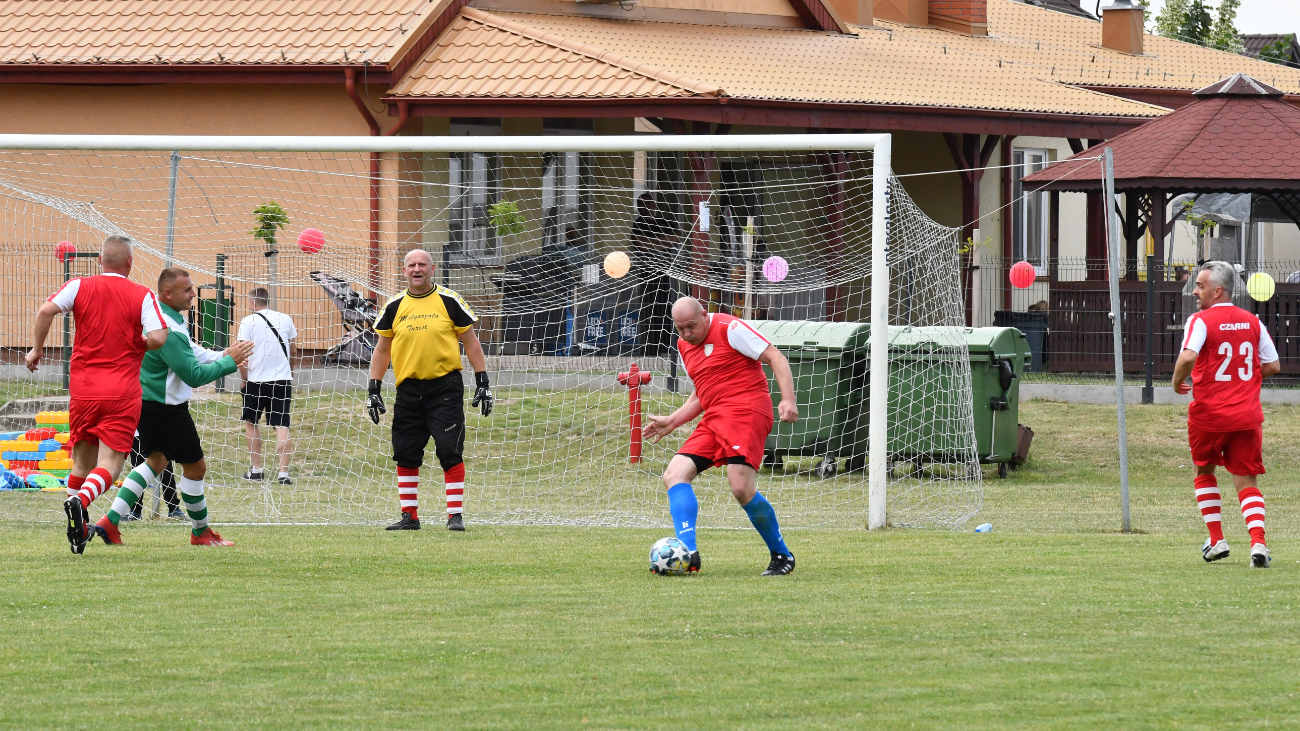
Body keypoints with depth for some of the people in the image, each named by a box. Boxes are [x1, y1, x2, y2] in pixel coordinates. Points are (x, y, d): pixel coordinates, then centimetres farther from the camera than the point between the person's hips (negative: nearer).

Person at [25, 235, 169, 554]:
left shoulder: (80, 287, 3)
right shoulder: (142, 296, -1)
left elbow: (46, 311, -10)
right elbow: (158, 338, -11)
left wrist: (37, 349, 3)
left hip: (83, 387, 3)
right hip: (122, 392, -3)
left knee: (82, 460, 17)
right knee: (110, 463, -7)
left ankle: (78, 528, 16)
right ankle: (80, 501, -35)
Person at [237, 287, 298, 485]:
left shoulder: (248, 322, -5)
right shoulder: (285, 319, 5)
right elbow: (292, 350, 16)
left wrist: (244, 379, 3)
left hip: (256, 379, -2)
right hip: (283, 378, 2)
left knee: (251, 422, 15)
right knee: (282, 426, -1)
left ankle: (256, 470, 16)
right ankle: (283, 472, -11)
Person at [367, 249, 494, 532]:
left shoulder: (449, 301, 1)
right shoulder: (394, 306, 8)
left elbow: (470, 342, 5)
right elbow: (382, 349, 15)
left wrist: (483, 383, 1)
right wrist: (374, 390, 9)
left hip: (445, 386, -3)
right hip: (408, 389, 3)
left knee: (450, 451, -9)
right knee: (405, 454, 3)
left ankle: (455, 515, -5)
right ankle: (409, 516, 12)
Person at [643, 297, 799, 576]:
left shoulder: (729, 328, -6)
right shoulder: (684, 345, 19)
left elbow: (775, 358, -7)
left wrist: (788, 399, -20)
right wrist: (672, 421, 21)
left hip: (745, 409, -9)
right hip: (714, 418, 9)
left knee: (742, 488, -21)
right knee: (675, 474, -9)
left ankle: (782, 555, -2)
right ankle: (688, 552, -21)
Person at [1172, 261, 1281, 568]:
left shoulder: (1201, 321, -9)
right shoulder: (1252, 322, 6)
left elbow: (1188, 358, -26)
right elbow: (1273, 366, 10)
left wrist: (1177, 382, -6)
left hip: (1209, 415, -3)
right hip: (1247, 415, 3)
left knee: (1204, 472, 20)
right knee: (1247, 481, 5)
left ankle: (1216, 540, 17)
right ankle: (1258, 542, -15)